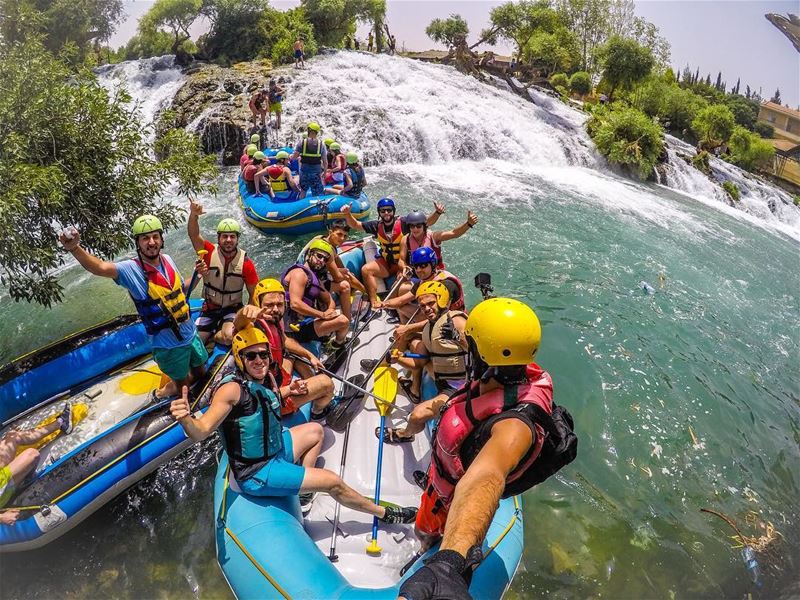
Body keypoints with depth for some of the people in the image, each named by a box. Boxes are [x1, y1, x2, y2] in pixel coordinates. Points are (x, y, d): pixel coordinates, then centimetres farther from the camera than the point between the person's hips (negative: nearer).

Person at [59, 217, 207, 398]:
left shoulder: (168, 260, -2)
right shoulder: (131, 269, -19)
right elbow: (100, 267, -38)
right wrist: (74, 248, -54)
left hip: (191, 334, 5)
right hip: (168, 345, -5)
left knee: (201, 372, 24)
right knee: (183, 385, 12)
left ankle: (174, 386, 51)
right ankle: (172, 389, 44)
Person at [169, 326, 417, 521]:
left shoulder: (264, 379, -2)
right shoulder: (232, 388, -26)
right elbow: (201, 432, -33)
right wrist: (185, 418, -54)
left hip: (274, 450, 9)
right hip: (256, 474, -9)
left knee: (315, 431, 26)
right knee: (333, 482, -5)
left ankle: (304, 492, 18)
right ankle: (385, 514, 18)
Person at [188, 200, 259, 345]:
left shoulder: (246, 263, -11)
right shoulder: (209, 252, -9)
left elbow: (254, 295, -5)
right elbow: (193, 234, -27)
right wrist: (194, 215, -46)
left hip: (233, 309, -2)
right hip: (209, 308, 2)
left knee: (229, 337, -29)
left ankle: (217, 335, 7)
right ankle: (215, 329, 27)